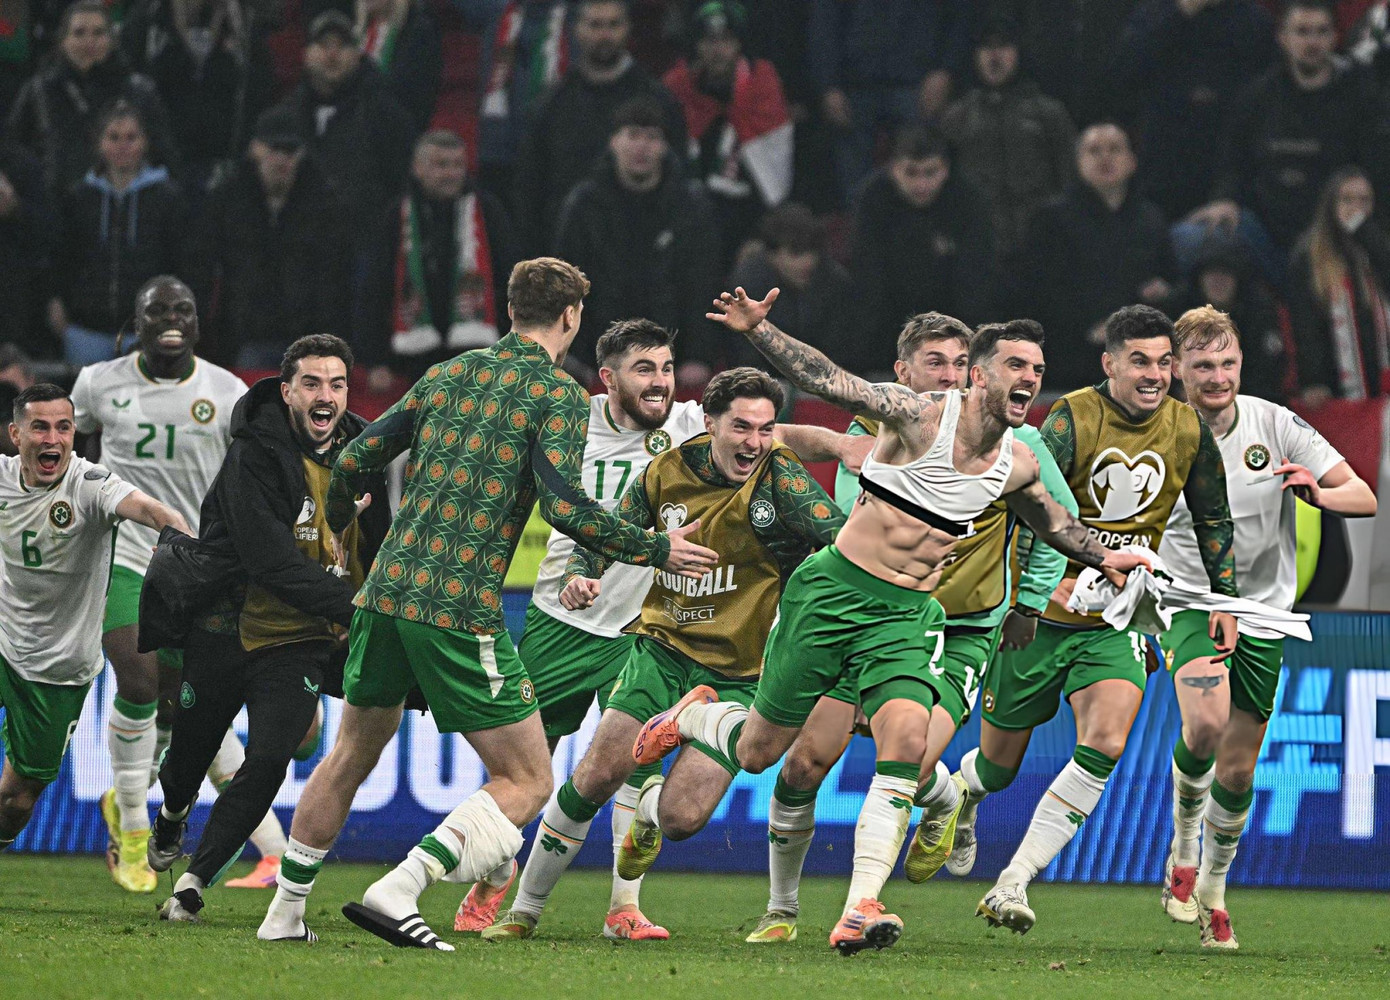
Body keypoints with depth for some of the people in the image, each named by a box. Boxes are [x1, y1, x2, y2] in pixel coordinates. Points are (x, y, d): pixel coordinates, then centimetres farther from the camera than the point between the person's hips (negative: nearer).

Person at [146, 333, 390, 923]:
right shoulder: (255, 454, -19)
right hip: (227, 626, -3)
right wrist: (354, 608, -34)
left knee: (268, 761, -16)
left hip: (302, 641, 3)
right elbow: (273, 563, -27)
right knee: (192, 750, 16)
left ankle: (193, 882, -6)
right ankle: (172, 817, 52)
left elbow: (380, 550, 13)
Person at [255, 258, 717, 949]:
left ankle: (284, 913, 26)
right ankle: (398, 891, -16)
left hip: (387, 591, 7)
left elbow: (353, 461, 16)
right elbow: (563, 506, -16)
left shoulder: (448, 374, 15)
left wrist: (336, 530, 37)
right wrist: (657, 550, -5)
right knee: (527, 782, 1)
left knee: (351, 756, 24)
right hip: (462, 610, -7)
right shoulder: (559, 395, -3)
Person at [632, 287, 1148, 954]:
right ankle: (693, 715, 43)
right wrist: (757, 331, -30)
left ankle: (859, 911, -23)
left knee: (907, 745, -21)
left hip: (907, 616, 4)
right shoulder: (920, 416, -15)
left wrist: (1102, 557, 18)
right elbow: (828, 381, -19)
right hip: (834, 590, -4)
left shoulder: (1017, 465, 3)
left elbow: (1049, 519, 26)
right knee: (757, 751, 7)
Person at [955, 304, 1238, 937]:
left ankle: (1012, 885, -20)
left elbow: (1213, 518, 14)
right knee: (1000, 763, 10)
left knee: (1105, 744, -24)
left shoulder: (1189, 431, -2)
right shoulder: (1072, 418, -15)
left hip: (1116, 623, 2)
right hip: (1038, 614, -2)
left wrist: (1224, 596, 10)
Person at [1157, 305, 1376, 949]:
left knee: (1237, 770, 3)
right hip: (1190, 600, -2)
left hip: (1263, 611, 2)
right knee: (1206, 723, -29)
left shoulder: (1276, 424, -6)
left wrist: (1318, 494, -29)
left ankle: (1212, 890, 26)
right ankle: (1184, 846, -4)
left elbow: (1364, 499, -8)